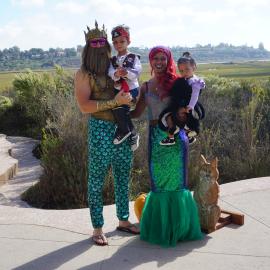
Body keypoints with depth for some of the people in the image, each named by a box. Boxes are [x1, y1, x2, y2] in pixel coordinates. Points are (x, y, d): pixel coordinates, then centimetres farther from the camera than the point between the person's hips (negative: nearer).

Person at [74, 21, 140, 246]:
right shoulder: (84, 74, -3)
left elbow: (129, 95, 21)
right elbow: (84, 106, -14)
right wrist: (114, 102, -18)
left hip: (123, 128, 6)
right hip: (101, 129, -5)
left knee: (123, 177, 14)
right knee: (97, 180, 3)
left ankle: (123, 220, 30)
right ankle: (98, 228, 14)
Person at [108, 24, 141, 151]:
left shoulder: (133, 58, -2)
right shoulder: (113, 60, 9)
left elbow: (136, 72, -17)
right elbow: (110, 73, -9)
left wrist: (127, 72, -38)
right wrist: (116, 74, -33)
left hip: (131, 89, -5)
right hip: (117, 90, 5)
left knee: (118, 108, -23)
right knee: (117, 109, -7)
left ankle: (123, 131, 0)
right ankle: (132, 134, 10)